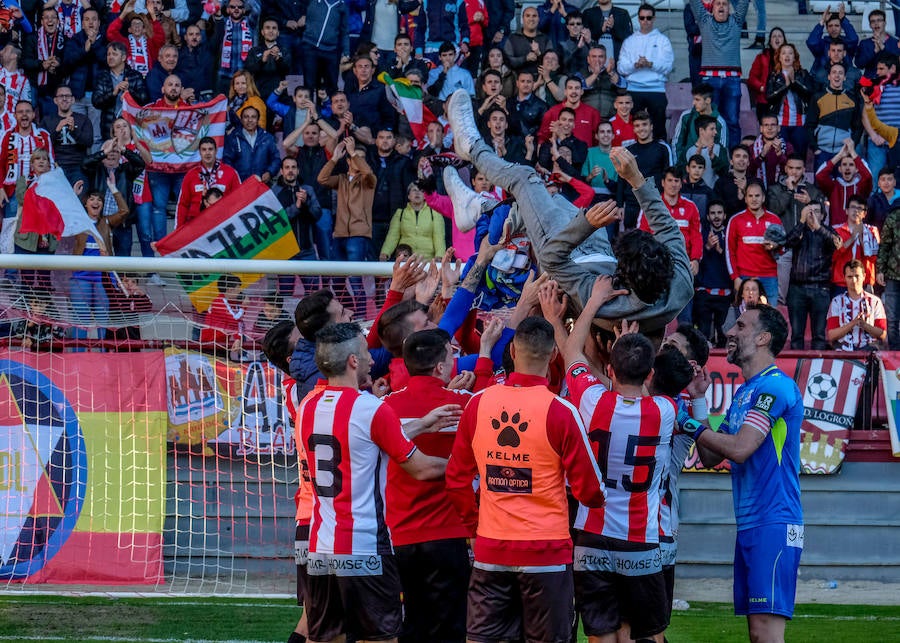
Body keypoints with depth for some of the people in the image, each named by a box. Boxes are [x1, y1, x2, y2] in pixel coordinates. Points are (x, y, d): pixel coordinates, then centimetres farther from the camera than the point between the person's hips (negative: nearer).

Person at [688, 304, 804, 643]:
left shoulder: (776, 386, -11)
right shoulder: (744, 392, 19)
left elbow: (740, 448, -20)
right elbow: (711, 457, 20)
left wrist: (693, 427, -6)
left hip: (773, 525, -10)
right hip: (749, 525, 10)